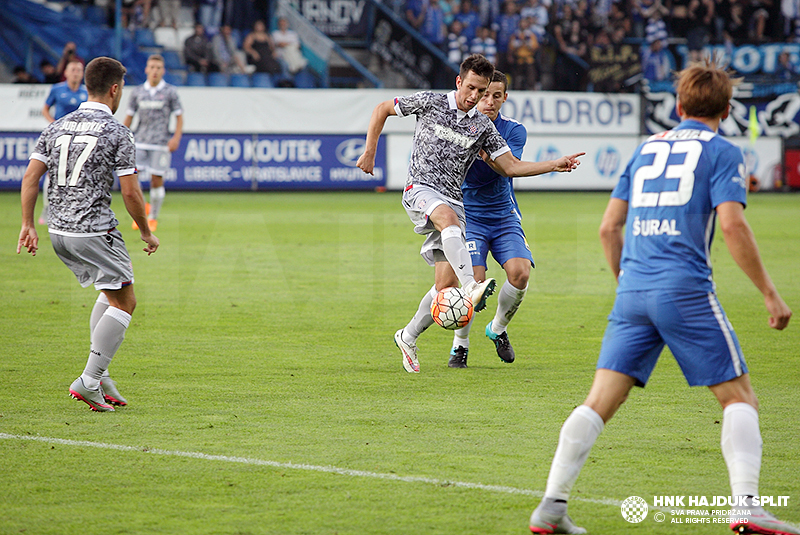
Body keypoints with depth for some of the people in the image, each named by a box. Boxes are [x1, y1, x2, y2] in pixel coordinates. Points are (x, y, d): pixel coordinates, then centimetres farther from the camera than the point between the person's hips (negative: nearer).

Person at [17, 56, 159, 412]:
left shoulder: (57, 127, 10)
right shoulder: (117, 133, -8)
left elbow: (31, 175, 5)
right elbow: (130, 192, -9)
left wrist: (27, 225, 8)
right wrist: (147, 233, 3)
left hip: (58, 230, 7)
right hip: (94, 232, -7)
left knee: (111, 293, 23)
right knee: (124, 302, 1)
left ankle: (100, 374, 16)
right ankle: (89, 382, -9)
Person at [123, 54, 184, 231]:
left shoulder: (170, 92, 3)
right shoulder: (137, 92, 9)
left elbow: (179, 116, 4)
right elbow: (129, 117, 15)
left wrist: (176, 138, -8)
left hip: (161, 142, -2)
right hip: (140, 142, 2)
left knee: (156, 180, -2)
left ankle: (153, 217, 12)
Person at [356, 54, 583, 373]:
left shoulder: (483, 126, 9)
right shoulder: (430, 103, 0)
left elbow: (510, 167, 9)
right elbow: (382, 109, 10)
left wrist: (555, 165, -1)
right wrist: (370, 152, 4)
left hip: (452, 200, 4)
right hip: (420, 189, -4)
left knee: (447, 283, -4)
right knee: (448, 217, -39)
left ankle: (408, 338, 17)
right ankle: (471, 287, -57)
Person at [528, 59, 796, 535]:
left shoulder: (647, 149, 20)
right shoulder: (722, 153, 4)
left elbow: (609, 227, 19)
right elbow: (732, 226, -9)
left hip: (633, 291, 5)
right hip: (685, 290, -5)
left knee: (600, 402, 4)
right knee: (740, 399, 3)